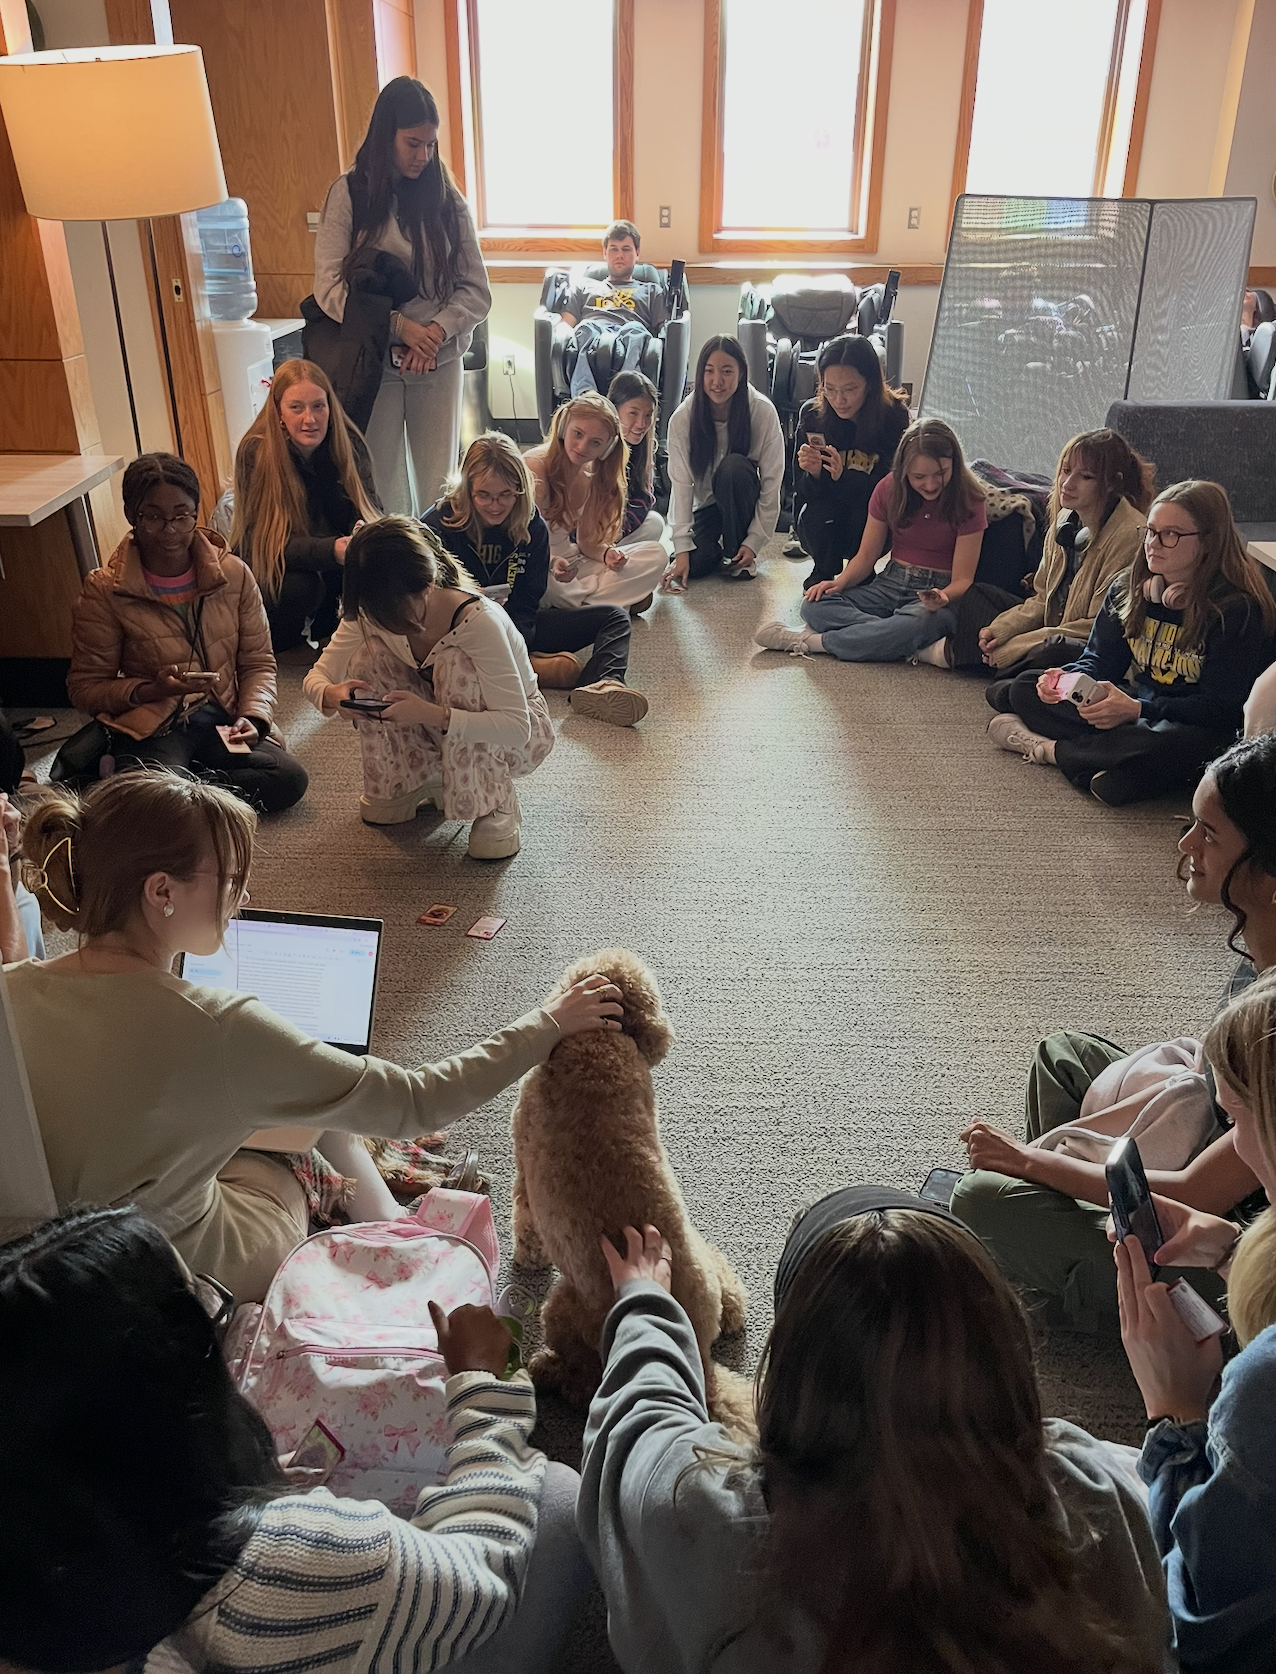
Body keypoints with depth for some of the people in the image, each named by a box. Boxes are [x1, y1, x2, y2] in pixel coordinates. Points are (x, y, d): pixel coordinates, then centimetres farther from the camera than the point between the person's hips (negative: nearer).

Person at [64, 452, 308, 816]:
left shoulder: (234, 575, 4)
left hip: (222, 717, 5)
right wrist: (151, 690, -18)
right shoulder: (104, 591, -2)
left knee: (290, 779, -25)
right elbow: (84, 687, 0)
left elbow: (258, 662, 10)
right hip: (150, 727, -4)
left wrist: (253, 716, -9)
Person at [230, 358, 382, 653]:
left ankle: (324, 626, 4)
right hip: (267, 571, -3)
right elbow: (266, 544, -26)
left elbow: (371, 512, -10)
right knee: (300, 587, -35)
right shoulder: (255, 452, -21)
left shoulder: (349, 444, -12)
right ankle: (272, 641, -1)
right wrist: (332, 550, -43)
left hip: (330, 567, 4)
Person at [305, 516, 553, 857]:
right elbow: (316, 676, -11)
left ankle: (498, 807, -18)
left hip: (521, 734, -5)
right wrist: (331, 694, -37)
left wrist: (431, 714, -48)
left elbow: (516, 727, -36)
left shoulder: (480, 620, -34)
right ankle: (416, 780, 1)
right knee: (368, 656, -17)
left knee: (455, 663, -34)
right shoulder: (373, 614, -16)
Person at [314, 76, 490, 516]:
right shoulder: (349, 195, -1)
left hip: (438, 363, 2)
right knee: (382, 485, 3)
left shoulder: (446, 198, 5)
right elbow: (329, 287, -8)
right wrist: (398, 324, -18)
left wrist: (436, 331, -15)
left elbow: (476, 290, 3)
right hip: (372, 362, -1)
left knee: (438, 486, 4)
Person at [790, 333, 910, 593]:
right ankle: (823, 572, 1)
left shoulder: (893, 416, -18)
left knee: (865, 512, -32)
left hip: (873, 524, -1)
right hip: (823, 529, 1)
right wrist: (814, 474, -35)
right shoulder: (812, 414, -13)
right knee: (818, 513, -30)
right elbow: (801, 492, -10)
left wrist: (843, 477, -39)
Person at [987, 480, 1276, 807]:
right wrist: (1065, 679, -18)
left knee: (1174, 746, -43)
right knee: (1026, 687, -5)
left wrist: (1137, 709, -33)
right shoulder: (1128, 587, 3)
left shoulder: (1237, 609, -17)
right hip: (1134, 708, 6)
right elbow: (1098, 661, 7)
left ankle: (1049, 749, -19)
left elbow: (1222, 709, -21)